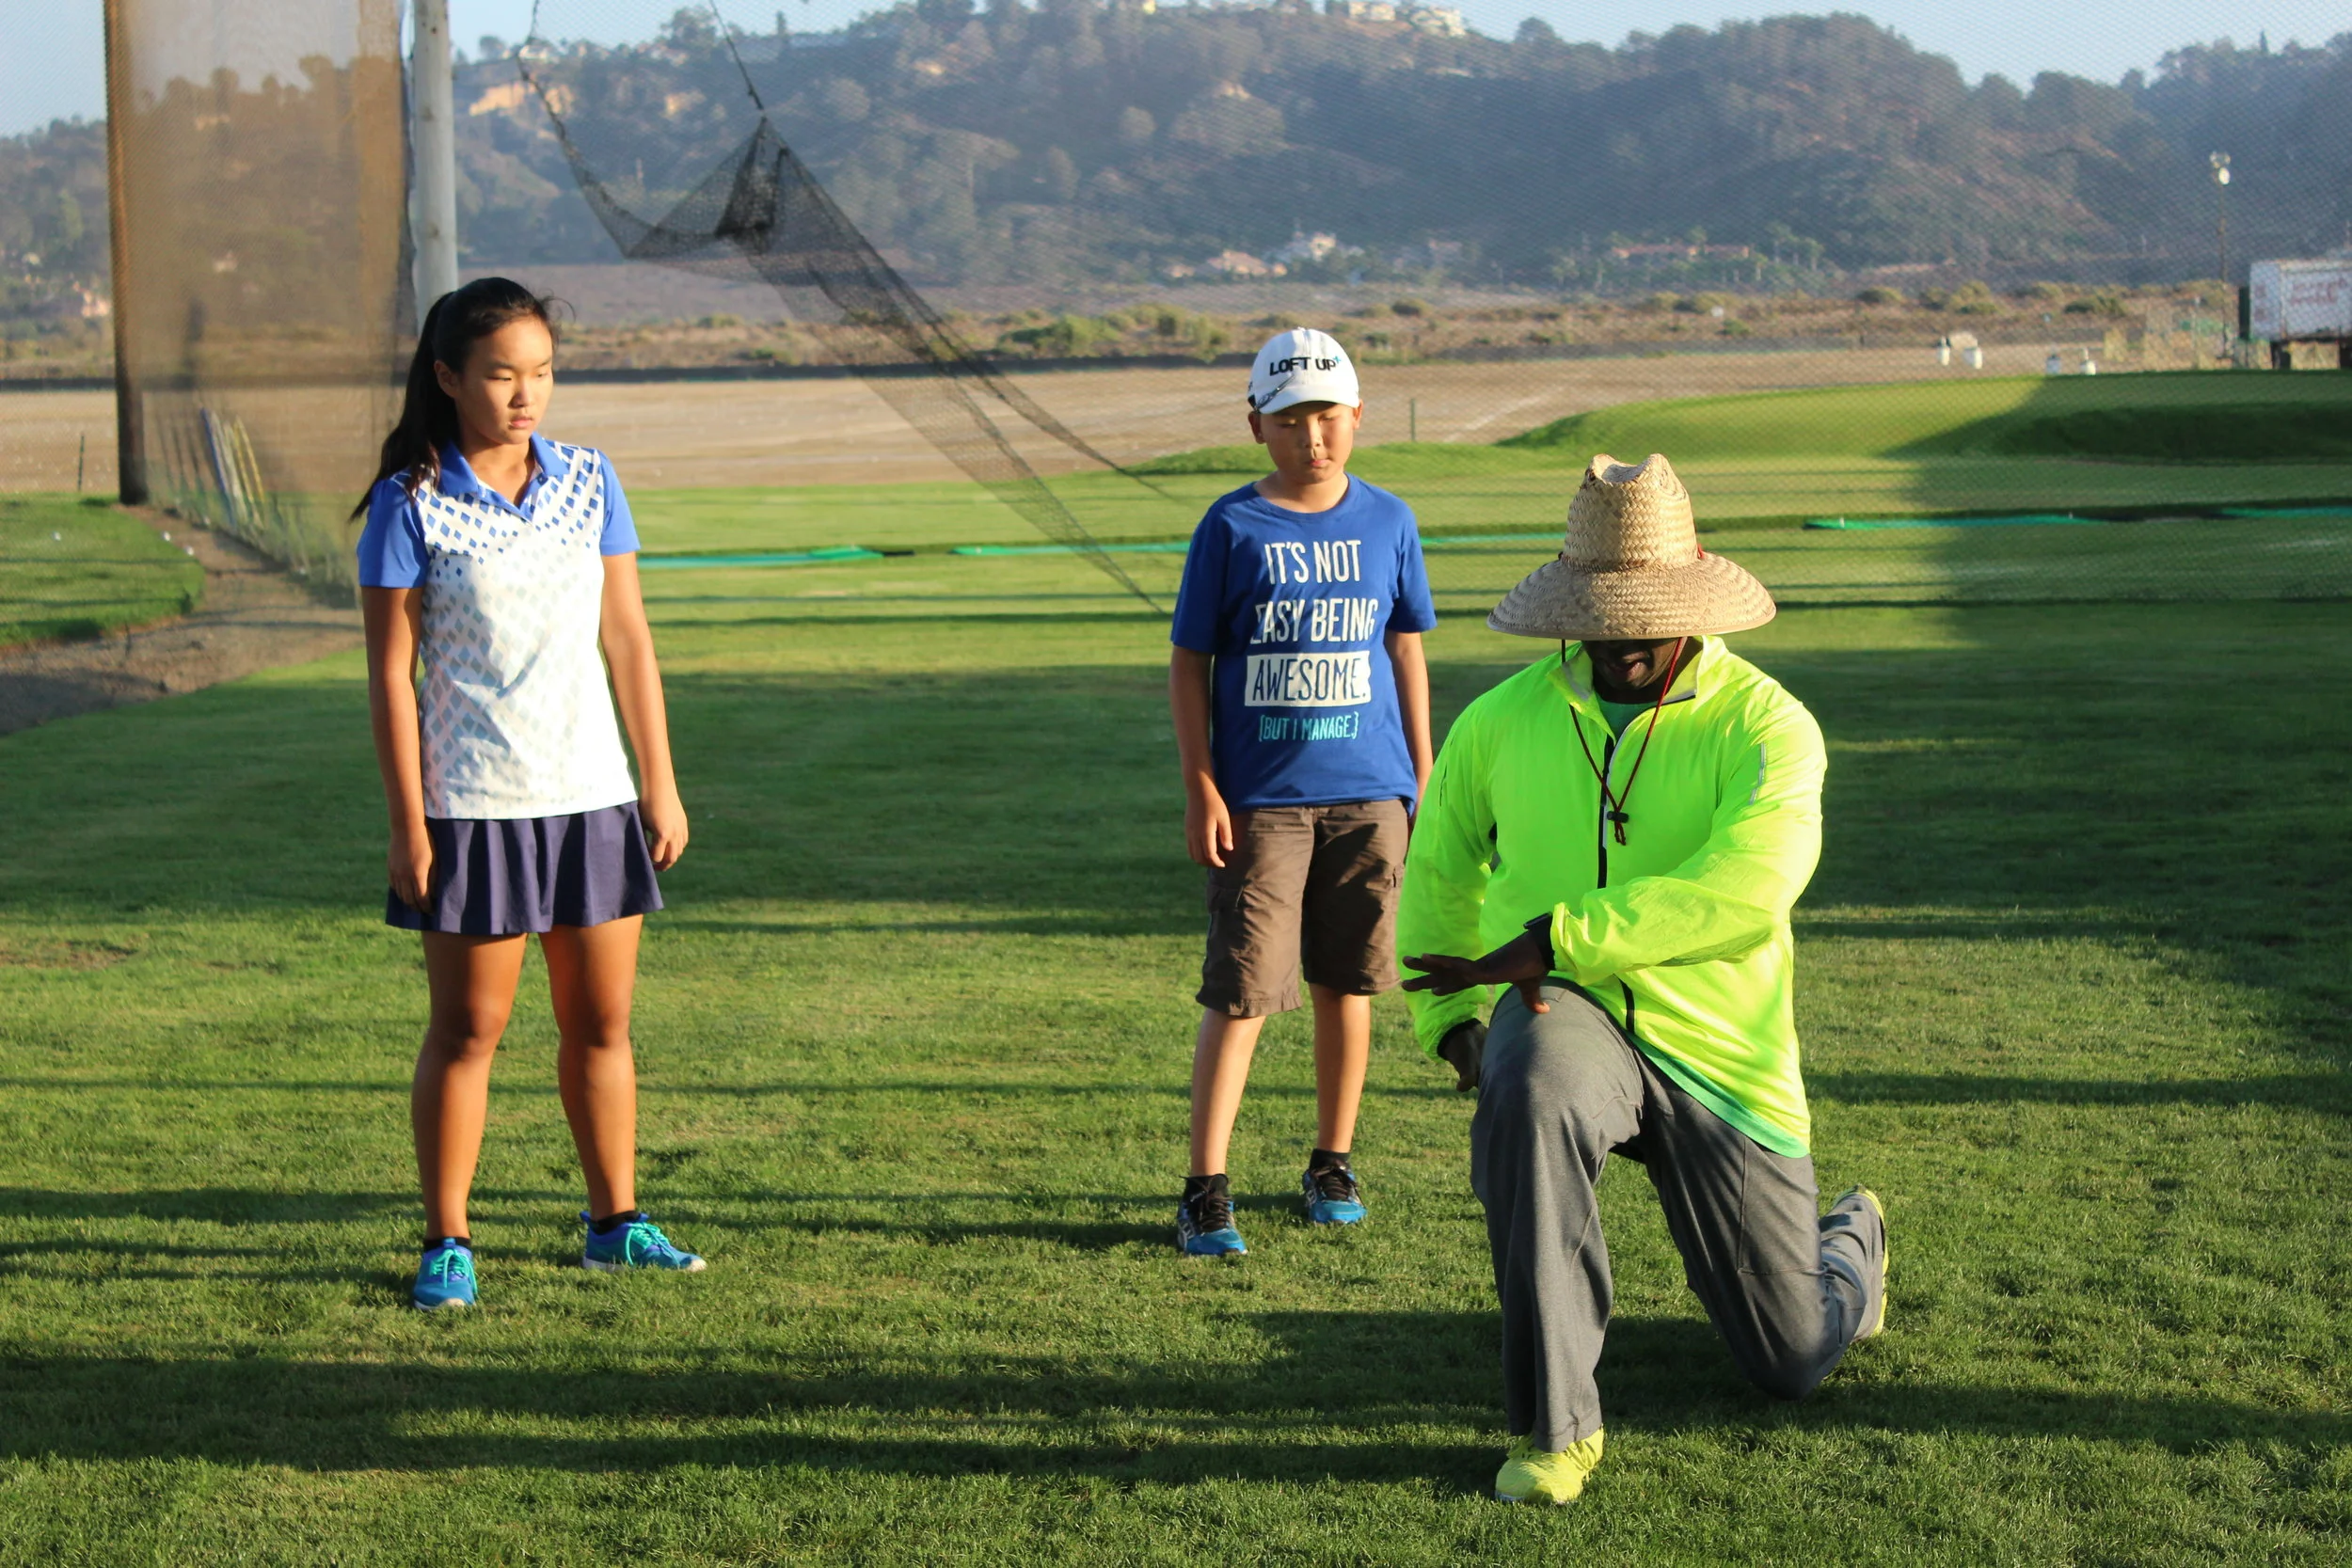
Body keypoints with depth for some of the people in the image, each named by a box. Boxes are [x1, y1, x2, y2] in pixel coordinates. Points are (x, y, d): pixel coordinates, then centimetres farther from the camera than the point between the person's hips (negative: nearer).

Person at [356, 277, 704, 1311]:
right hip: (473, 807, -4)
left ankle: (614, 1223, 23)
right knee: (467, 1029, 2)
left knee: (602, 1022, 11)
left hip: (593, 796, 4)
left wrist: (661, 788, 8)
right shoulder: (410, 505, -7)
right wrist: (409, 827, -10)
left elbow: (628, 640, 10)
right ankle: (446, 1244, 12)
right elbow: (391, 675, -7)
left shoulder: (587, 482, 5)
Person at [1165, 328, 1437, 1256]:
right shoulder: (1233, 528, -2)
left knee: (1346, 983, 11)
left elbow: (1406, 652, 14)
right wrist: (1200, 789, -6)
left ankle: (1332, 1164, 25)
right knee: (1240, 990, -6)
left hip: (1367, 794, 3)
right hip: (1259, 798, -3)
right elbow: (1189, 663, 0)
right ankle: (1206, 1190, -4)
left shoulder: (1386, 522, 6)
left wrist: (1424, 777, 13)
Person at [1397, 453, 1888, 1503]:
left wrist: (1551, 941, -34)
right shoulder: (1504, 720, 1)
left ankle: (1850, 1236, 48)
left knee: (1793, 1363, 8)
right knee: (1526, 1097, -40)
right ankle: (1556, 1425, -28)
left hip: (1716, 1053, -1)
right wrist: (1450, 1019, 9)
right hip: (1563, 1020, 1)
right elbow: (1439, 866, 19)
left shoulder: (1766, 726, -11)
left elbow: (1746, 888, -29)